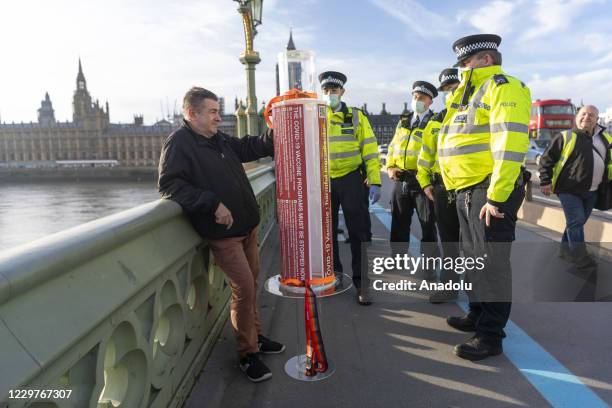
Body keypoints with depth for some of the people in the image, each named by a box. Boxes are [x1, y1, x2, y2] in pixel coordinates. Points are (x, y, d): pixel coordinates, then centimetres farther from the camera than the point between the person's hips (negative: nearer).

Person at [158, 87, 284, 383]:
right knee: (244, 289, -7)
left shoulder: (219, 139, 11)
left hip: (247, 225, 8)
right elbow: (169, 185, -21)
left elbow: (250, 148, 21)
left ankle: (255, 337, 35)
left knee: (251, 284, 17)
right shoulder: (178, 143, -12)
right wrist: (212, 204, -26)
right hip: (222, 232, -8)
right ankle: (247, 354, 11)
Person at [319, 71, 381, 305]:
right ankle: (333, 273, 29)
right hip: (324, 182, 2)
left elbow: (370, 151, 0)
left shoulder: (356, 117, 3)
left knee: (358, 231, 0)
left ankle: (361, 280, 10)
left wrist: (375, 181, -8)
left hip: (350, 180, -2)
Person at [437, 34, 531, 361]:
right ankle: (477, 315, 33)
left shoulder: (504, 88, -9)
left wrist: (496, 196, -24)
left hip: (489, 191, -10)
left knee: (491, 263, -3)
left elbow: (510, 145, -20)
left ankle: (490, 336, 7)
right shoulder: (471, 94, 22)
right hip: (467, 190, 10)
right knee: (473, 258, 17)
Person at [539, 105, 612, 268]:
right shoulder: (566, 137, -5)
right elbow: (546, 159, -6)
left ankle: (566, 250, 25)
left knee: (578, 222, 12)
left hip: (591, 192, 6)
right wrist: (545, 182, -13)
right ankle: (580, 256, 0)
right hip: (569, 190, -6)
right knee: (576, 222, -8)